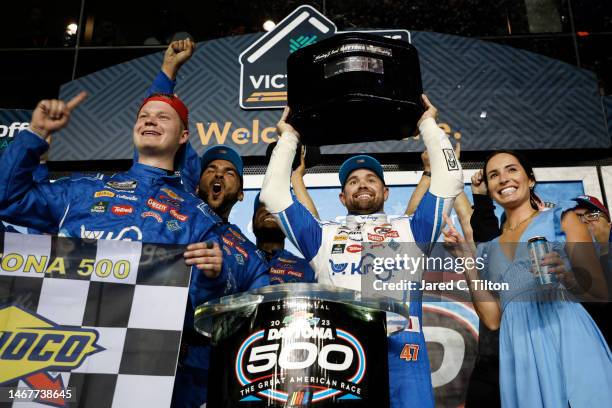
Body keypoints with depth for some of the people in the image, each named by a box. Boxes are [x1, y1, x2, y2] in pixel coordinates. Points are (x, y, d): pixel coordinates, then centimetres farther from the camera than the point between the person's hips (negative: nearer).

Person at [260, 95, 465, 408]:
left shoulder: (410, 230, 24)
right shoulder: (324, 236, 25)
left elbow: (449, 179, 21)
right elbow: (273, 193, 24)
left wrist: (428, 124, 28)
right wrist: (288, 137, 30)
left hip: (400, 348, 0)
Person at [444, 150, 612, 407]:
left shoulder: (561, 218, 8)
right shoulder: (489, 249, 17)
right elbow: (492, 319, 8)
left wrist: (569, 278, -21)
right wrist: (467, 261, 2)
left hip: (566, 337, -3)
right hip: (518, 349, 3)